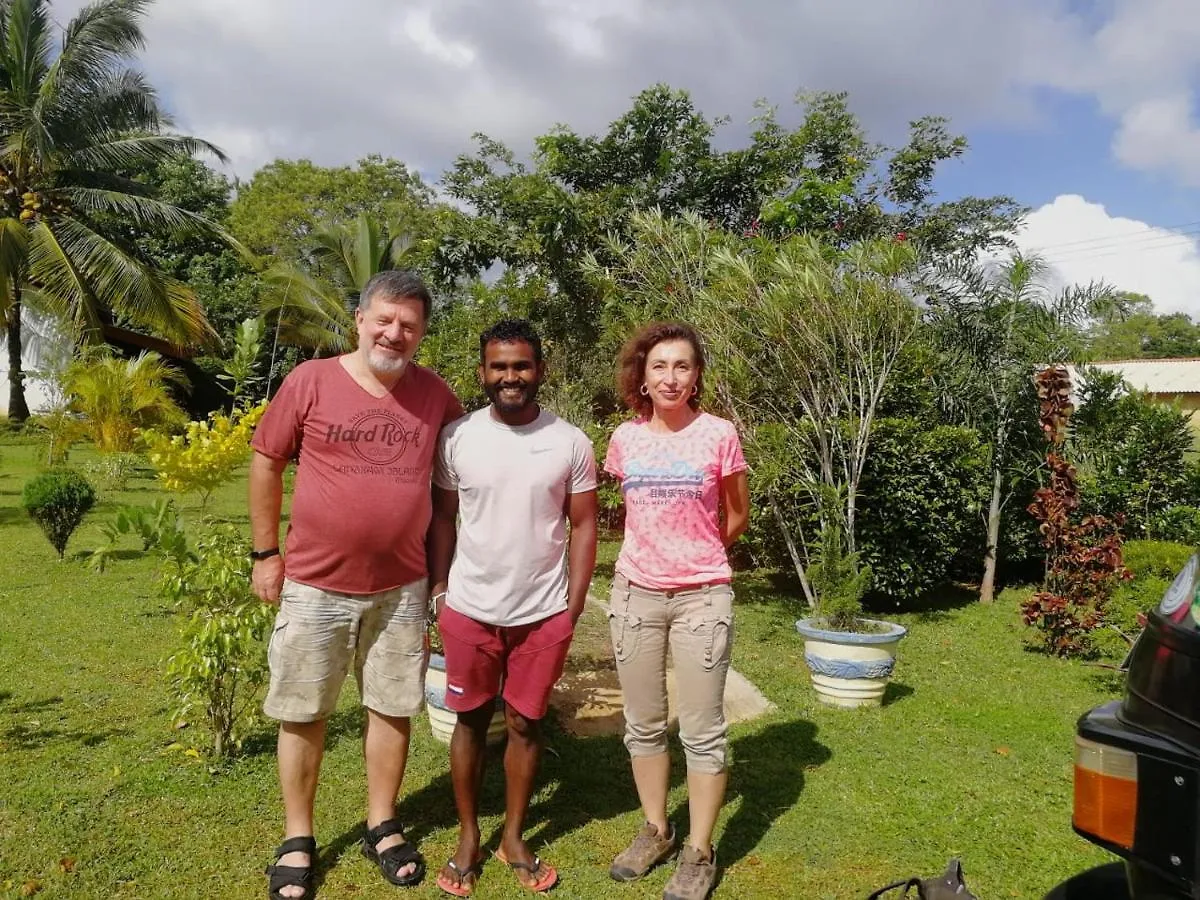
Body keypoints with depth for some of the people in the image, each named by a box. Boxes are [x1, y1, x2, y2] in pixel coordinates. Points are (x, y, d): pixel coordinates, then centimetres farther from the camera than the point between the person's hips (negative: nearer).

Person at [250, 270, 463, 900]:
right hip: (315, 584, -2)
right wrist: (266, 553, 1)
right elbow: (266, 462, 0)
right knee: (303, 713, 10)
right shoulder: (311, 381, -8)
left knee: (392, 708, 13)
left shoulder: (436, 395, -2)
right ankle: (297, 840, 27)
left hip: (402, 588, 2)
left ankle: (383, 827, 31)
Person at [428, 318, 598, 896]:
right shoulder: (457, 437, -4)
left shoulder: (570, 442, -4)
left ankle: (514, 838, 31)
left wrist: (574, 605, -3)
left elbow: (583, 524, 0)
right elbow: (442, 519, 3)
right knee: (470, 721, 13)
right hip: (469, 610, 0)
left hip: (544, 614, 0)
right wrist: (437, 592, -1)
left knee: (525, 724, 13)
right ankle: (468, 838, 30)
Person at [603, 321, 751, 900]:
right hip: (635, 593, 4)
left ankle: (699, 853, 19)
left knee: (702, 732, 4)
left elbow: (737, 515, 7)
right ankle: (655, 831, 32)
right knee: (643, 725, 13)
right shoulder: (624, 439, 1)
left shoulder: (719, 435, -8)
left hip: (701, 596, -3)